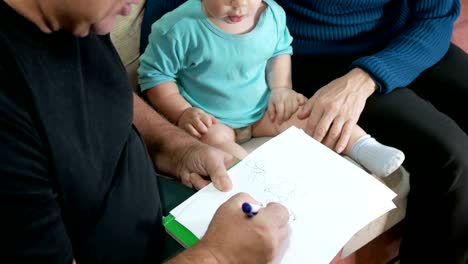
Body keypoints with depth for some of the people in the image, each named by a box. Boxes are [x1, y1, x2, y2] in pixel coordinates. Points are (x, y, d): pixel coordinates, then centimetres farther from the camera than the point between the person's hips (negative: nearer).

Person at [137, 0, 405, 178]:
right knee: (214, 141, -35)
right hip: (209, 119, -4)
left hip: (263, 109, 4)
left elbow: (280, 51, 12)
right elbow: (155, 75, -12)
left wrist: (281, 88, -4)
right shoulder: (179, 28, -22)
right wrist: (183, 113, -22)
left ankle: (363, 147, -7)